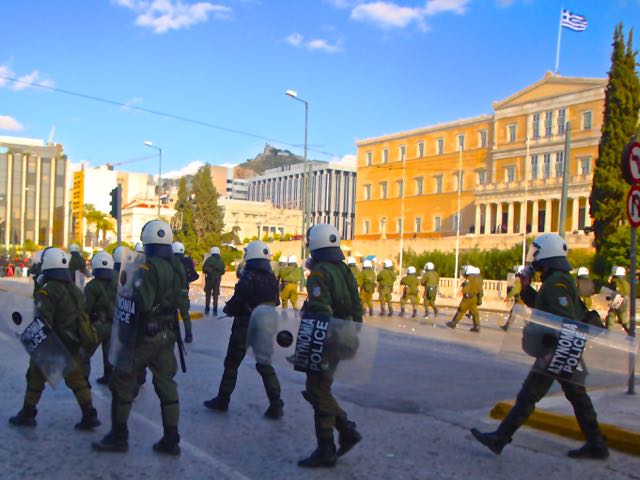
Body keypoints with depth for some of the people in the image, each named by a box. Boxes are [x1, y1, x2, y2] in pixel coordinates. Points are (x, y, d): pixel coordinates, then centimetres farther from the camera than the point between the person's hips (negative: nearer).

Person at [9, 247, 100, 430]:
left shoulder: (47, 291, -15)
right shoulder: (75, 290, 8)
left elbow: (43, 323, -21)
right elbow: (83, 317, 13)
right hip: (73, 345, 6)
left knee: (35, 379, 13)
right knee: (78, 380, 11)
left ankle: (27, 414, 24)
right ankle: (89, 415, 6)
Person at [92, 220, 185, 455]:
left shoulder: (149, 268, -19)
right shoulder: (177, 267, 5)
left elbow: (142, 303, -27)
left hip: (146, 334, -7)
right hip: (168, 334, 7)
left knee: (123, 383, 8)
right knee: (166, 385, 11)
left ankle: (118, 437, 16)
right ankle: (171, 440, 15)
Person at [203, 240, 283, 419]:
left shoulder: (248, 278, -18)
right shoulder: (272, 279, 2)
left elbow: (236, 302, -17)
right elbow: (274, 302, 10)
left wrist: (228, 309, 3)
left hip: (244, 328, -6)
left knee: (231, 364, 11)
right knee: (265, 365, 12)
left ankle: (222, 400, 21)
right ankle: (276, 405, 6)